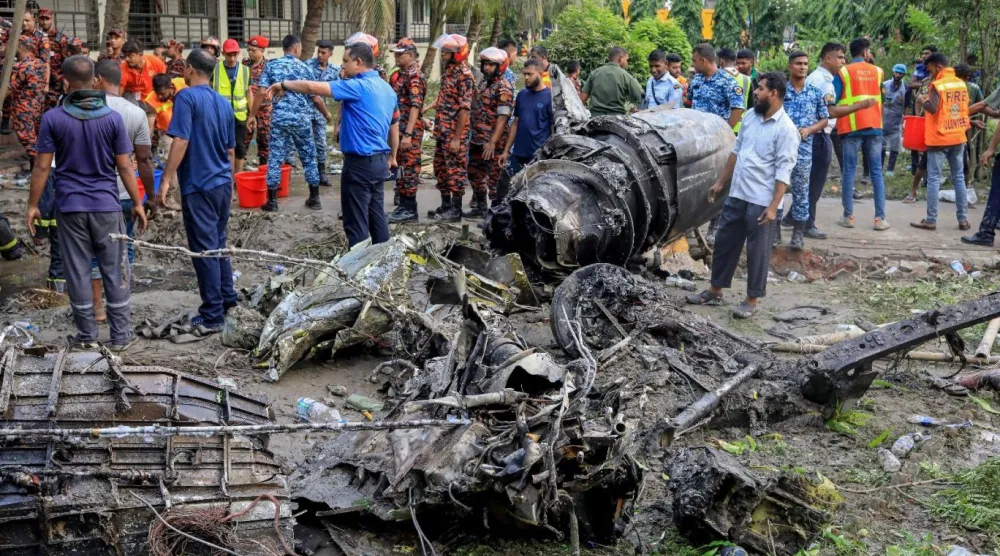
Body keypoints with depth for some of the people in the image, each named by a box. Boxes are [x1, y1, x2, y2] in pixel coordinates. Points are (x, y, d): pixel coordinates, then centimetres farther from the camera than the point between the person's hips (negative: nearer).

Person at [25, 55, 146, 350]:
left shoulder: (52, 118, -6)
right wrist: (137, 203, 7)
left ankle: (86, 335, 14)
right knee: (114, 270, 8)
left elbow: (42, 167, -5)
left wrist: (32, 205, 5)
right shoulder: (112, 118, -5)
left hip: (70, 205, 0)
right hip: (106, 205, 0)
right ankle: (121, 334, 11)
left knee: (77, 271, 8)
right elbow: (124, 166, -3)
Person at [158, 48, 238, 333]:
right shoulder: (224, 103, 11)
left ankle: (212, 316, -1)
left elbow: (181, 141, -19)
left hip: (199, 186, -7)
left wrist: (166, 179, -17)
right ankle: (227, 299, 28)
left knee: (204, 250, -3)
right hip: (223, 183, 7)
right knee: (219, 244, 19)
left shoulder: (187, 97, -11)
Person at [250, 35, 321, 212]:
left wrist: (252, 115, 4)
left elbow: (261, 92, -4)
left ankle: (272, 200, 3)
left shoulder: (271, 66, 3)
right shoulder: (305, 68, 3)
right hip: (301, 118, 0)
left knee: (275, 158, 3)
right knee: (309, 157, 11)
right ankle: (314, 198, 16)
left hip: (279, 118, 0)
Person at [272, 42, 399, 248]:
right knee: (376, 215, 16)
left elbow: (313, 87, -21)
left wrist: (284, 85, -7)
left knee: (356, 221, -2)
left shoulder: (358, 86, -17)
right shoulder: (387, 88, 10)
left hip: (360, 162, -9)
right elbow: (394, 126, 19)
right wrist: (392, 157, 28)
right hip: (380, 161, 9)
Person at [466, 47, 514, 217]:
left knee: (494, 177, -4)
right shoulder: (483, 83, 12)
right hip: (477, 139, 9)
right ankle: (479, 207, 32)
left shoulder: (504, 89, -15)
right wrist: (472, 135, 18)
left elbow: (503, 117, -21)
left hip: (493, 142, -9)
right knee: (475, 173, 18)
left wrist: (493, 142, -27)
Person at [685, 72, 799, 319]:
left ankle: (752, 299, 15)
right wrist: (721, 182, 17)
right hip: (737, 194, 7)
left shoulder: (785, 129, -15)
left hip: (760, 201, -7)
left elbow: (783, 171, -17)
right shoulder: (750, 117, 7)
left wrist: (773, 206, -21)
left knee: (757, 250, 3)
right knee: (724, 242, 14)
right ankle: (715, 290, 27)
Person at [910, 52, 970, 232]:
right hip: (958, 137, 6)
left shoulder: (938, 84, -13)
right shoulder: (961, 84, 8)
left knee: (934, 179, -3)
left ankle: (931, 220, -4)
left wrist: (922, 100, -6)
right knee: (959, 178, 10)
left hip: (940, 138, -6)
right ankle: (963, 219, 10)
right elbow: (965, 108, 17)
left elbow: (932, 108, -23)